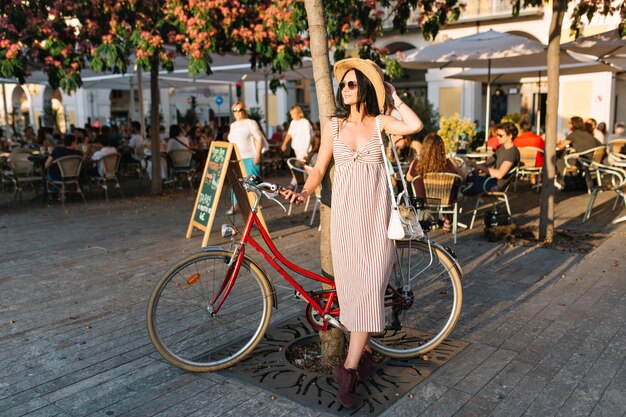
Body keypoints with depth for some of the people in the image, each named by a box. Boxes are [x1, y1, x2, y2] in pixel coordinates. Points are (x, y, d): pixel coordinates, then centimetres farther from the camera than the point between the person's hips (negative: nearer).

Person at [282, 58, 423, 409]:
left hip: (375, 212, -2)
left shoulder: (380, 123, 3)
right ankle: (364, 348, 28)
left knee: (370, 286, -7)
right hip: (345, 212, 2)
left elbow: (415, 125, -15)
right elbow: (320, 167, 8)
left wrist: (394, 96, -2)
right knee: (351, 283, 6)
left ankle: (349, 368, -3)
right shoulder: (334, 126, 8)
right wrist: (305, 192, -10)